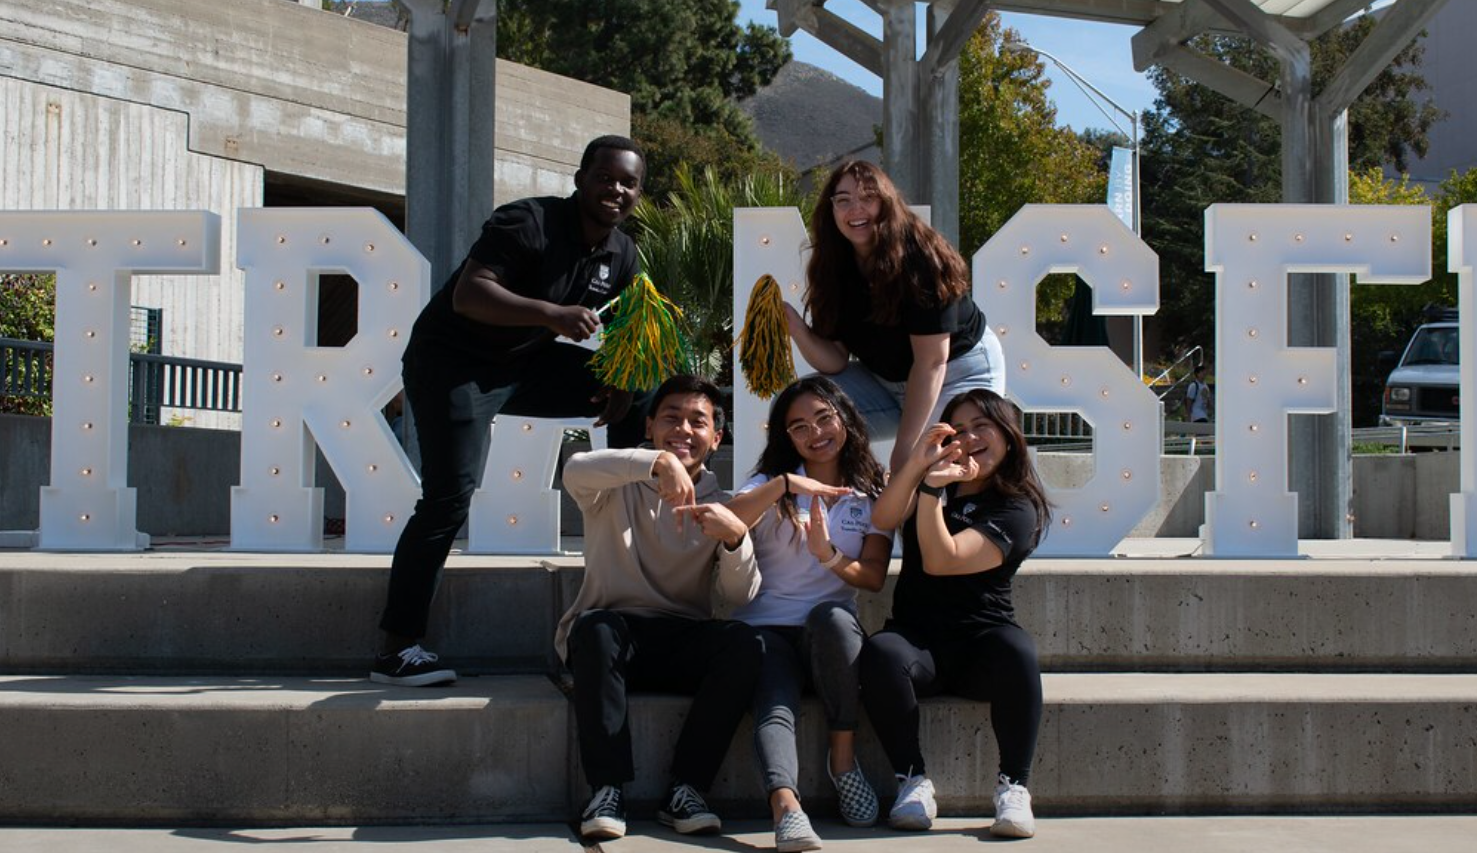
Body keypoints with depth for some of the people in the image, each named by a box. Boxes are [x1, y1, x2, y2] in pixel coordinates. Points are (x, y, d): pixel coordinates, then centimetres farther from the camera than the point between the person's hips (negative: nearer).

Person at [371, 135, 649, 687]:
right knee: (448, 498, -18)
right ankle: (396, 649, -15)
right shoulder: (528, 224, -21)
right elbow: (468, 294, -32)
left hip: (528, 364, 8)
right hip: (453, 363, -8)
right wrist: (551, 313, -44)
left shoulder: (621, 255, 3)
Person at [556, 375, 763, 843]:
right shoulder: (619, 487, 3)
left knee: (746, 643, -27)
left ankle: (685, 790, -23)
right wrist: (659, 462, -37)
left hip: (683, 643, 2)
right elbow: (575, 471, -24)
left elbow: (742, 594, -5)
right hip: (612, 635, -2)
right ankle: (607, 791, -33)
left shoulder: (721, 503, 9)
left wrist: (736, 536, -25)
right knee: (595, 626, -36)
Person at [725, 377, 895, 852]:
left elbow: (874, 578, 1)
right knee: (775, 706, -32)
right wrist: (784, 484, -27)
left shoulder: (872, 496, 12)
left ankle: (843, 757, -22)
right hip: (767, 628, -1)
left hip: (831, 632, 1)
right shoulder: (772, 483, 8)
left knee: (830, 614, -36)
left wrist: (829, 555, -18)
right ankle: (786, 808, -58)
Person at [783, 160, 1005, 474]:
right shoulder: (833, 268, -7)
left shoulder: (921, 258, -25)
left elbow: (931, 361, -26)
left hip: (960, 372, -6)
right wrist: (795, 327, -27)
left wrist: (904, 448, -27)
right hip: (884, 379, 6)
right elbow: (835, 361, -7)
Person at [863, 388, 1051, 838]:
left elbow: (940, 560, -12)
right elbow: (882, 517, -6)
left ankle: (1013, 786, -25)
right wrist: (918, 463, -19)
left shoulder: (1018, 509, 1)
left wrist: (932, 489, -20)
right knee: (881, 652, -33)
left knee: (1015, 648, -36)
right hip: (918, 639, 2)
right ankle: (913, 780, -21)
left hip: (981, 641, -2)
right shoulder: (934, 484, 16)